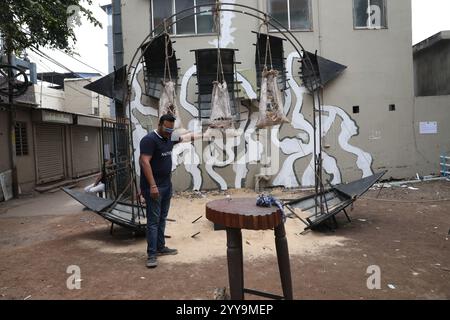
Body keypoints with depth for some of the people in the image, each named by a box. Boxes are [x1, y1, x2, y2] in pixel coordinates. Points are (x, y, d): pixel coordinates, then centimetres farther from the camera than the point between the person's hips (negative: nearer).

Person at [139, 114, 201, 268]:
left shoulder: (170, 138, 10)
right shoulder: (149, 139, -15)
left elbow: (185, 138, 30)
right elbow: (144, 162, -22)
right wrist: (152, 185, -26)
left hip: (167, 186, 8)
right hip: (153, 187, -8)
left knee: (162, 219, 14)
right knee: (153, 220, -6)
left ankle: (161, 247, 25)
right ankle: (152, 254, -2)